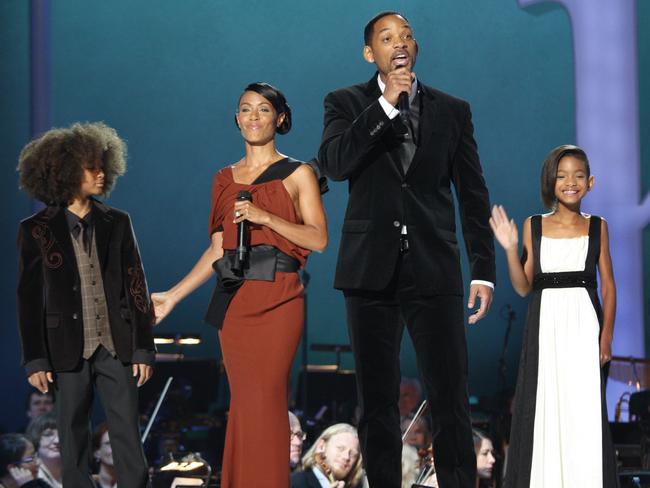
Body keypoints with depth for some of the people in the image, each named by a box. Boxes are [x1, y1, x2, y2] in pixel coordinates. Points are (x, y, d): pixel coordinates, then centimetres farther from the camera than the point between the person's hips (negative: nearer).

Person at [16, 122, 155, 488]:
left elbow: (136, 286, 6)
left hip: (117, 345, 1)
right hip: (69, 349, -1)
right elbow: (29, 298, 0)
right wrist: (35, 359, -3)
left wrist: (143, 348, 2)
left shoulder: (117, 223, 5)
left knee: (128, 434, 2)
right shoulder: (36, 231, -1)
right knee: (73, 436, 7)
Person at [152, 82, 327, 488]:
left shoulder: (298, 175, 3)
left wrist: (264, 217, -16)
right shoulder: (225, 179, 15)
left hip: (276, 300, -4)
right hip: (234, 301, 4)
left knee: (264, 398, -10)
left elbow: (319, 238, -6)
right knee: (243, 402, 5)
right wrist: (173, 296, 9)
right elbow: (218, 249, 14)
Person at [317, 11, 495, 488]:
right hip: (372, 270, 0)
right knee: (377, 399, 5)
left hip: (433, 270, 0)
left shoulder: (453, 110, 9)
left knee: (451, 398, -6)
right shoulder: (347, 104, 7)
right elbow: (334, 163, -12)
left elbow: (473, 195, 9)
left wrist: (483, 271, 3)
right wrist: (386, 105, -17)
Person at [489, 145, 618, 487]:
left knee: (584, 408, -4)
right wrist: (510, 249, -8)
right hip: (545, 323, 1)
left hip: (584, 322, -1)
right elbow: (523, 287, 6)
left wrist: (606, 335, -2)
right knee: (543, 405, 1)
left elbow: (608, 285, 6)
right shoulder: (533, 226, 6)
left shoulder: (597, 227, 6)